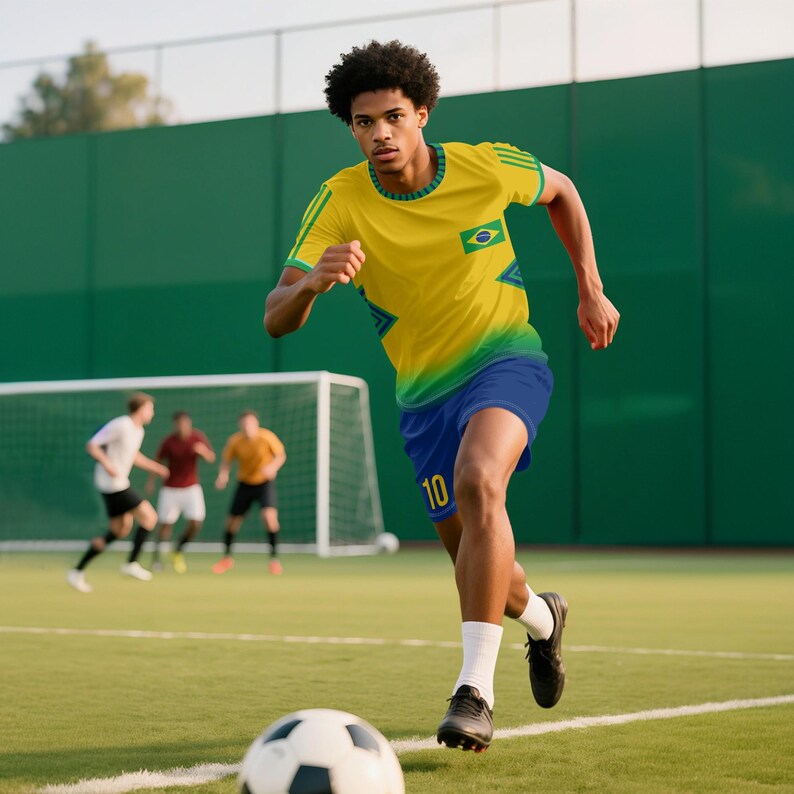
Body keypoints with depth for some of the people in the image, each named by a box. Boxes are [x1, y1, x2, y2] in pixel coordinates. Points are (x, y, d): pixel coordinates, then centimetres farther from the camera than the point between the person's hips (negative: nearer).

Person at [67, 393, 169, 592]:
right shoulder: (120, 426, -16)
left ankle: (78, 571, 15)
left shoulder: (139, 430, 13)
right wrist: (107, 465, -29)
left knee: (121, 530, 13)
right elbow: (91, 446, -16)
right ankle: (131, 564, -5)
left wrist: (154, 467, 20)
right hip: (112, 483, -10)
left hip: (119, 484, 10)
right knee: (149, 517, -10)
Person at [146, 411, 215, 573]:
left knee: (196, 523, -9)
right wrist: (152, 480, -12)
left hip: (192, 488, 2)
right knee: (166, 524, -4)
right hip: (170, 489, -2)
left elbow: (211, 458, -2)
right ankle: (156, 556, 18)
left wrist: (203, 451, -24)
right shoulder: (168, 441, -10)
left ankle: (178, 551, 16)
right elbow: (157, 461, -1)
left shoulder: (199, 437, -5)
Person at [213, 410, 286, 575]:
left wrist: (273, 466, -31)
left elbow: (281, 455, -9)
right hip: (244, 483, 2)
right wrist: (223, 475, -25)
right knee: (232, 521, 5)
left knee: (270, 516, -24)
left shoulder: (267, 436, -21)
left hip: (265, 482, -2)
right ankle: (227, 558, 30)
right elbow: (226, 461, -4)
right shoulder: (234, 441, -16)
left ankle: (274, 558, -8)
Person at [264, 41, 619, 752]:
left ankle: (476, 691, -32)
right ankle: (541, 617, 45)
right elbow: (277, 319, -20)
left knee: (478, 480, -33)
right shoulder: (340, 201, -13)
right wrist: (315, 280, -43)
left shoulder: (486, 167, -12)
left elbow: (560, 190, 12)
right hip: (424, 388, 3)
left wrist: (591, 290, 9)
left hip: (507, 357, -3)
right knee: (473, 555, 7)